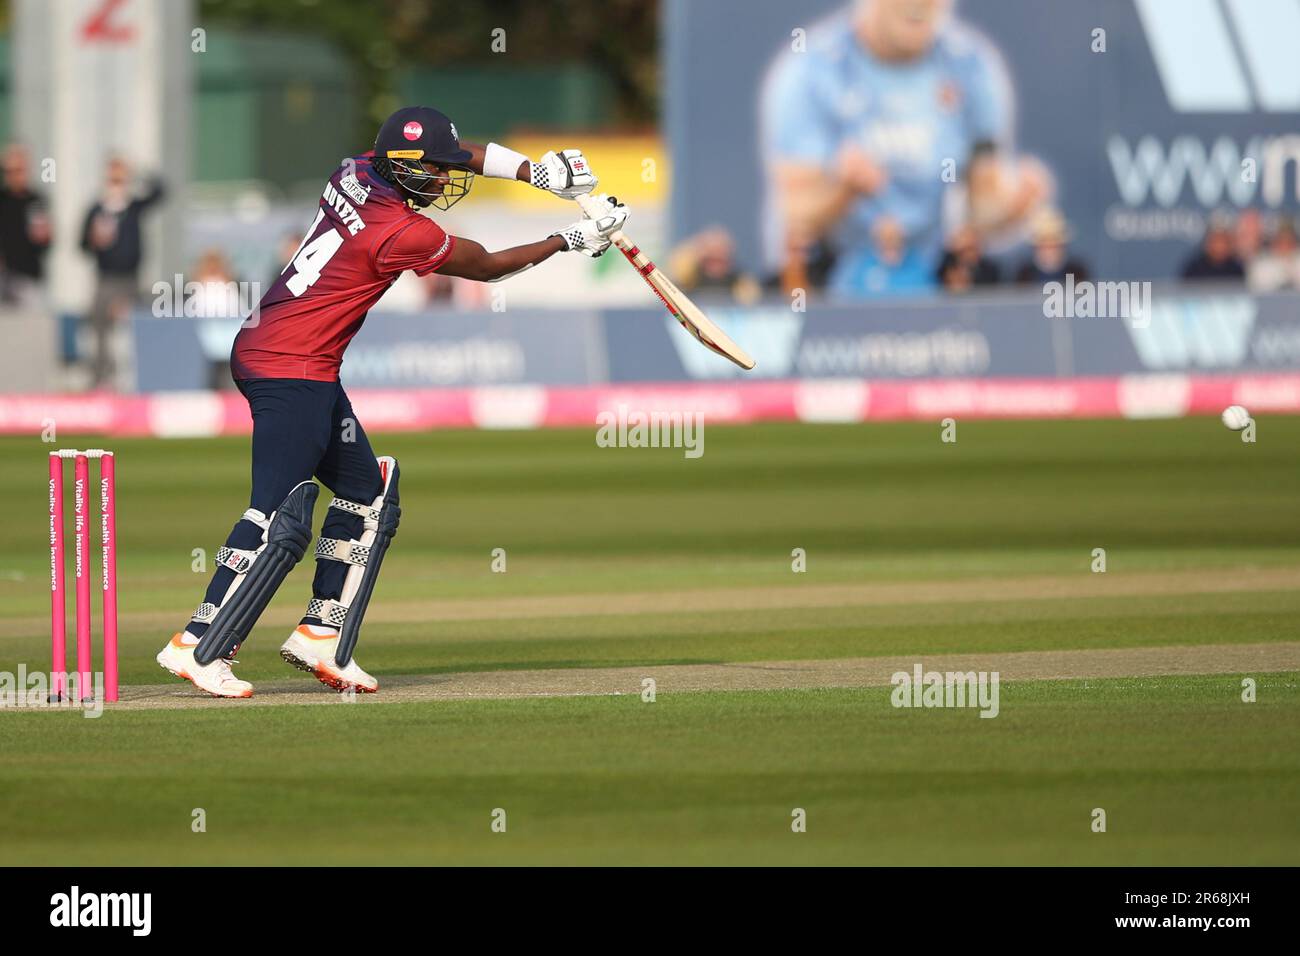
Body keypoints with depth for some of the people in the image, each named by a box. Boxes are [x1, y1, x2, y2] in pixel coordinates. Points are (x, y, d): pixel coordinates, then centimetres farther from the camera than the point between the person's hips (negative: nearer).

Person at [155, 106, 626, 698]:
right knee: (280, 520, -13)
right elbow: (488, 267, -3)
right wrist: (572, 240, 8)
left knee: (367, 492, 15)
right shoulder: (402, 234, -18)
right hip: (293, 373, -10)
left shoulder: (357, 173, 5)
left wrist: (538, 172, 12)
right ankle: (199, 647, -13)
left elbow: (462, 155, 20)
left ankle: (322, 634, 15)